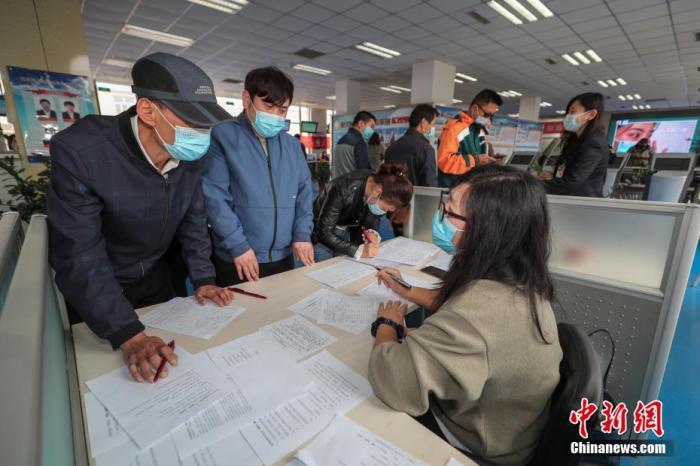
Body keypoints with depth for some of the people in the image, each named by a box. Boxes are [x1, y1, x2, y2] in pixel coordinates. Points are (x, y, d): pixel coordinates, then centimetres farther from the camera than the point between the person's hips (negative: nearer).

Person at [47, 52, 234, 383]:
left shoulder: (189, 154, -15)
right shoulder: (80, 151, -32)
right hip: (97, 288, -4)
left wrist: (203, 278, -8)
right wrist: (129, 336, -34)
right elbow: (76, 256, -30)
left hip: (156, 276, 5)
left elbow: (193, 218, -4)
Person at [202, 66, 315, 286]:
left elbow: (304, 190, 9)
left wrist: (302, 233, -2)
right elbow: (214, 196, -13)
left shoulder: (292, 144, 11)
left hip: (284, 257, 5)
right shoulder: (222, 136, -6)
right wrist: (237, 245, -17)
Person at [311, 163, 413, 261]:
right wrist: (358, 250, -38)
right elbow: (323, 232, -31)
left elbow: (371, 224, -4)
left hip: (348, 233, 5)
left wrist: (372, 234, -26)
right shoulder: (345, 189, -33)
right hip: (321, 236, -4)